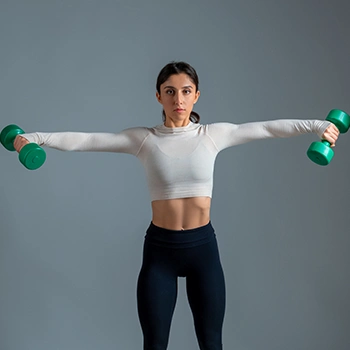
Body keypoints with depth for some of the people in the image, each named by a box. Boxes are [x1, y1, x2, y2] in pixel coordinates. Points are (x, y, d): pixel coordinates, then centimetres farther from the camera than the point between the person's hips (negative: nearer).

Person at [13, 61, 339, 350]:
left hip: (202, 245, 1)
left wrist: (317, 125, -11)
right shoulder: (143, 138, -3)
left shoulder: (213, 134, -1)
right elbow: (83, 140, -7)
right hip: (159, 248, 0)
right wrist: (35, 137, -16)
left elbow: (269, 127, -3)